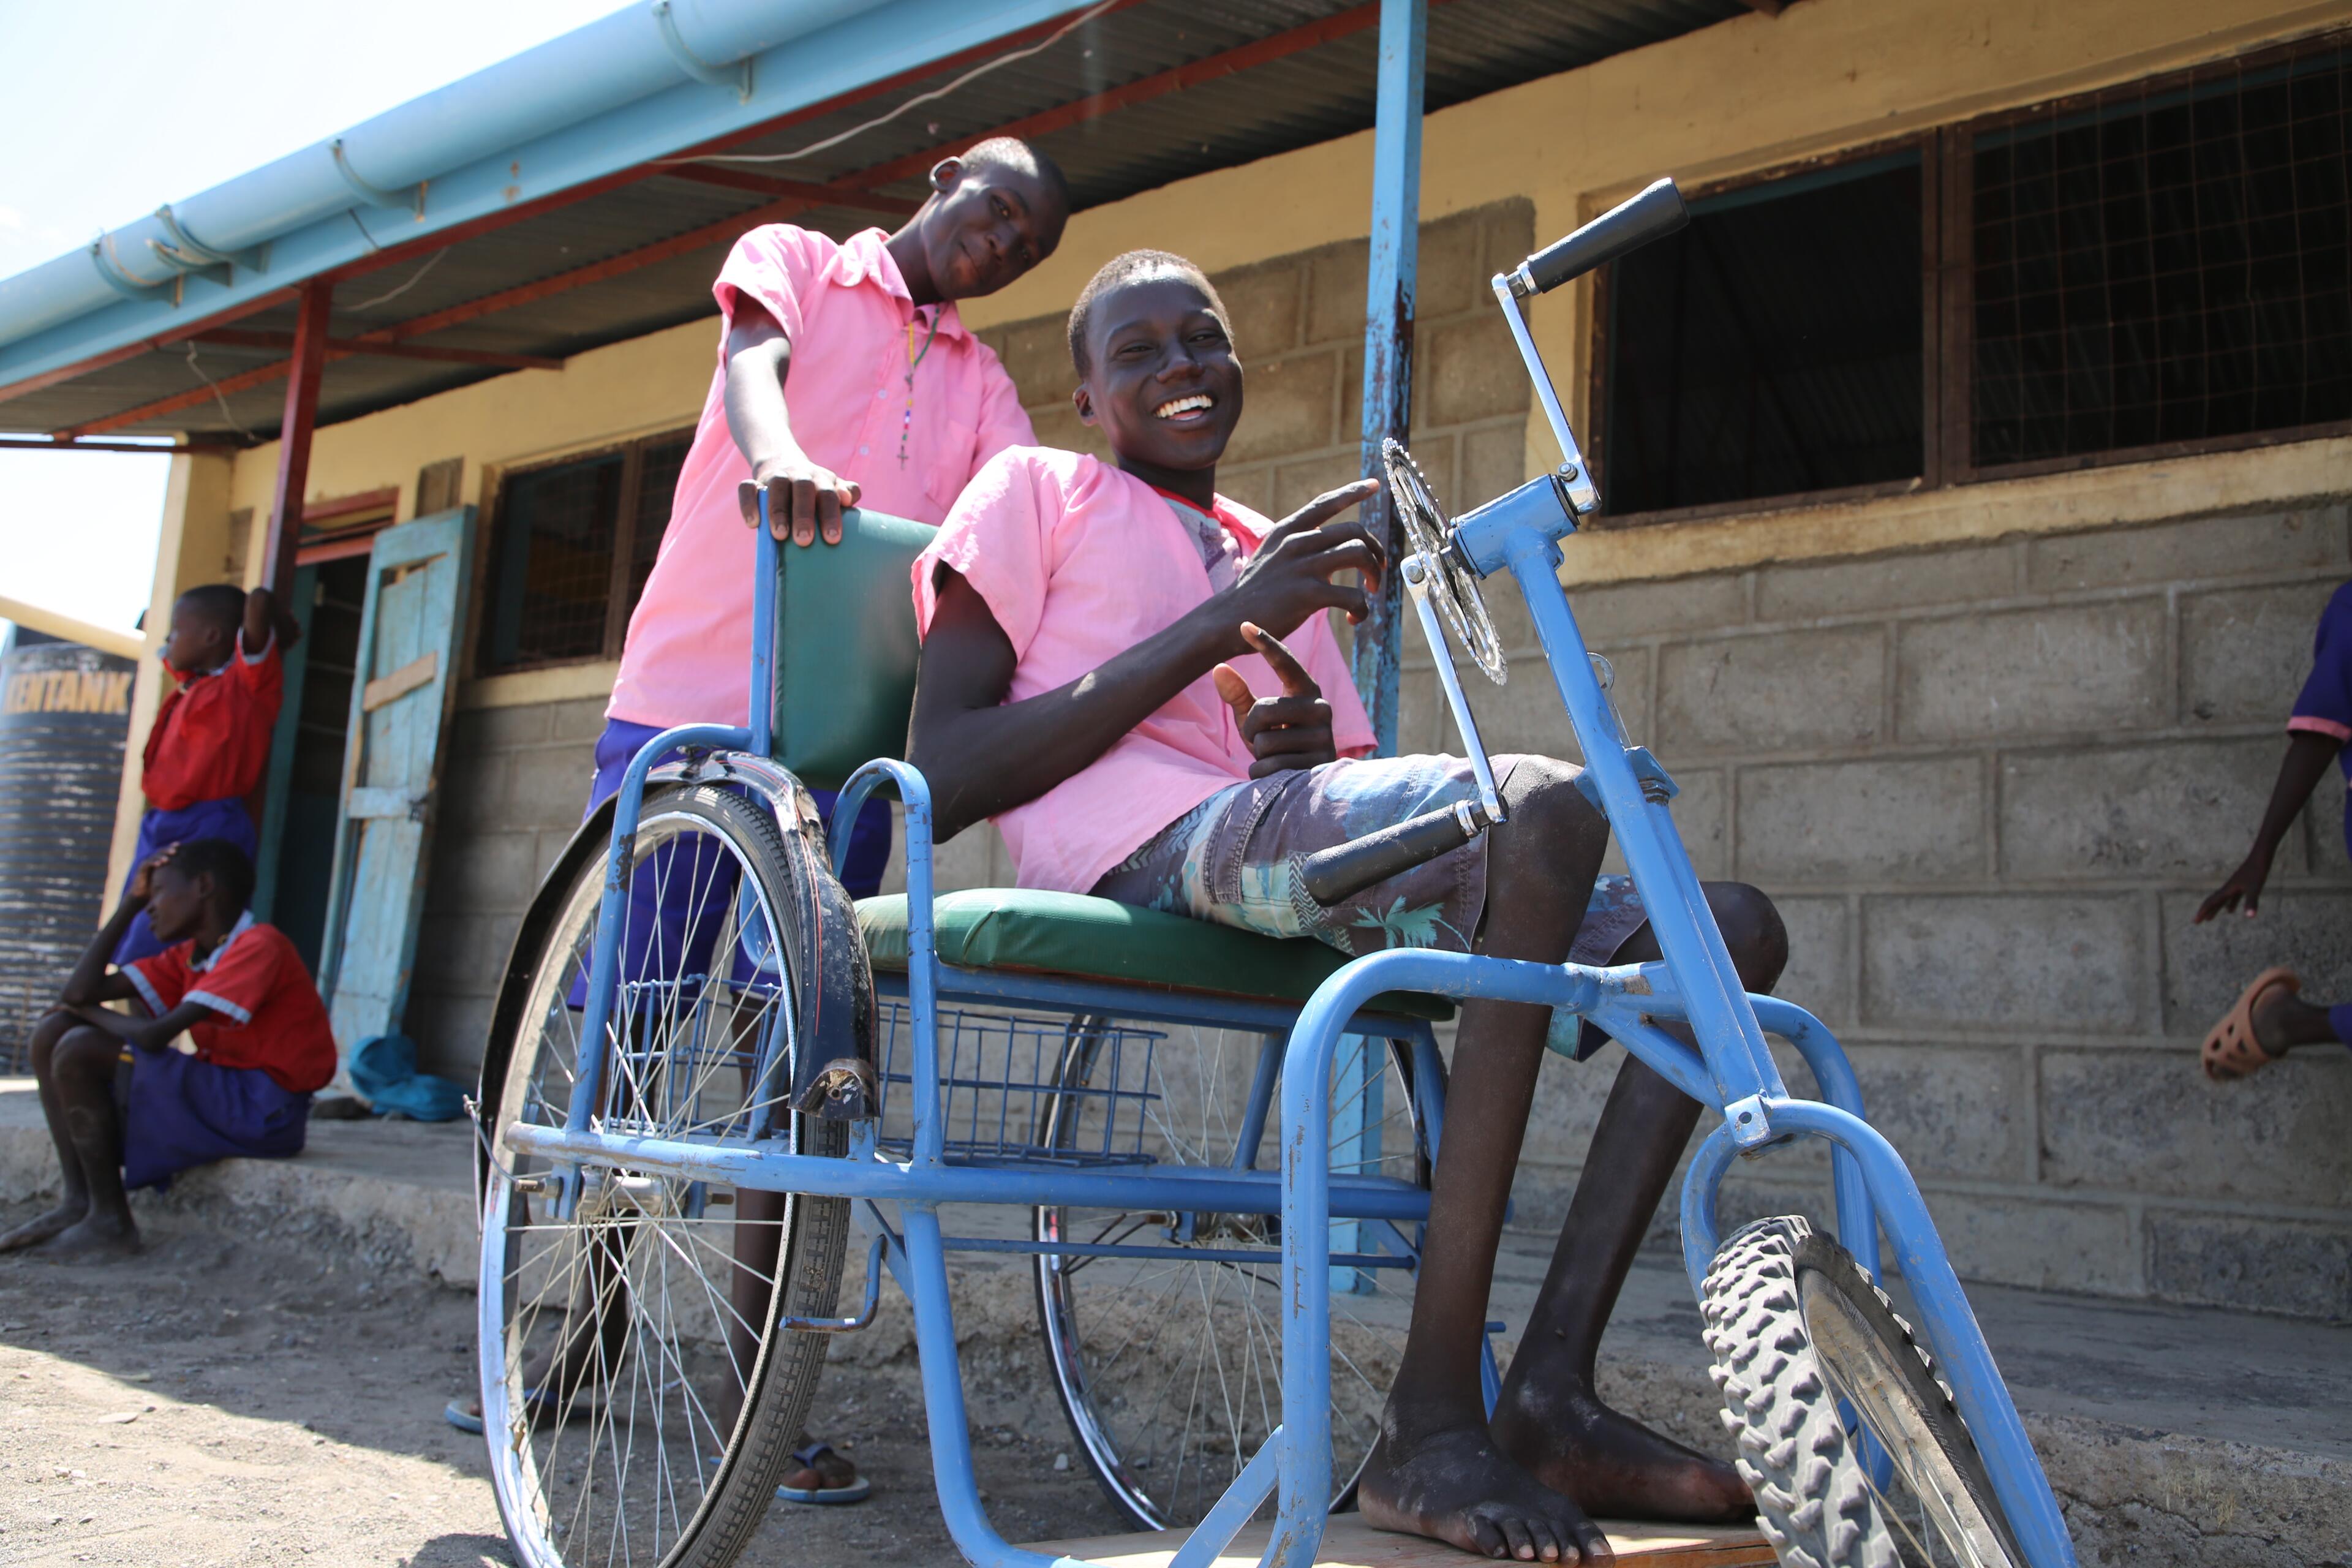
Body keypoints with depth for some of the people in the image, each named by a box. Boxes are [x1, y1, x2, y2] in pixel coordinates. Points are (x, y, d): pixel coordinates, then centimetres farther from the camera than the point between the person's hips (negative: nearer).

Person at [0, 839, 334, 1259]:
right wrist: (130, 902, 7)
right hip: (220, 1091, 10)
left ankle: (110, 1220, -7)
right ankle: (77, 1202, 0)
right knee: (53, 1032, 6)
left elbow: (154, 1036, -22)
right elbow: (79, 992, 7)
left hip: (263, 1109, -10)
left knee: (79, 1051, -16)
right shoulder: (189, 957, 13)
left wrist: (88, 1012, -1)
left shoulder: (259, 946, -17)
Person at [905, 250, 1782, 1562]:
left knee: (1727, 930, -2)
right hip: (1149, 846, -7)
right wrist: (1221, 625, -6)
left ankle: (1553, 1392, -12)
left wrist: (1319, 748, 1)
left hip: (1294, 857, 7)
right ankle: (1430, 1424, -30)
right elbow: (942, 780, -3)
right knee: (1548, 800, -31)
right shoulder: (1034, 491, 14)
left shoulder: (1282, 559, 32)